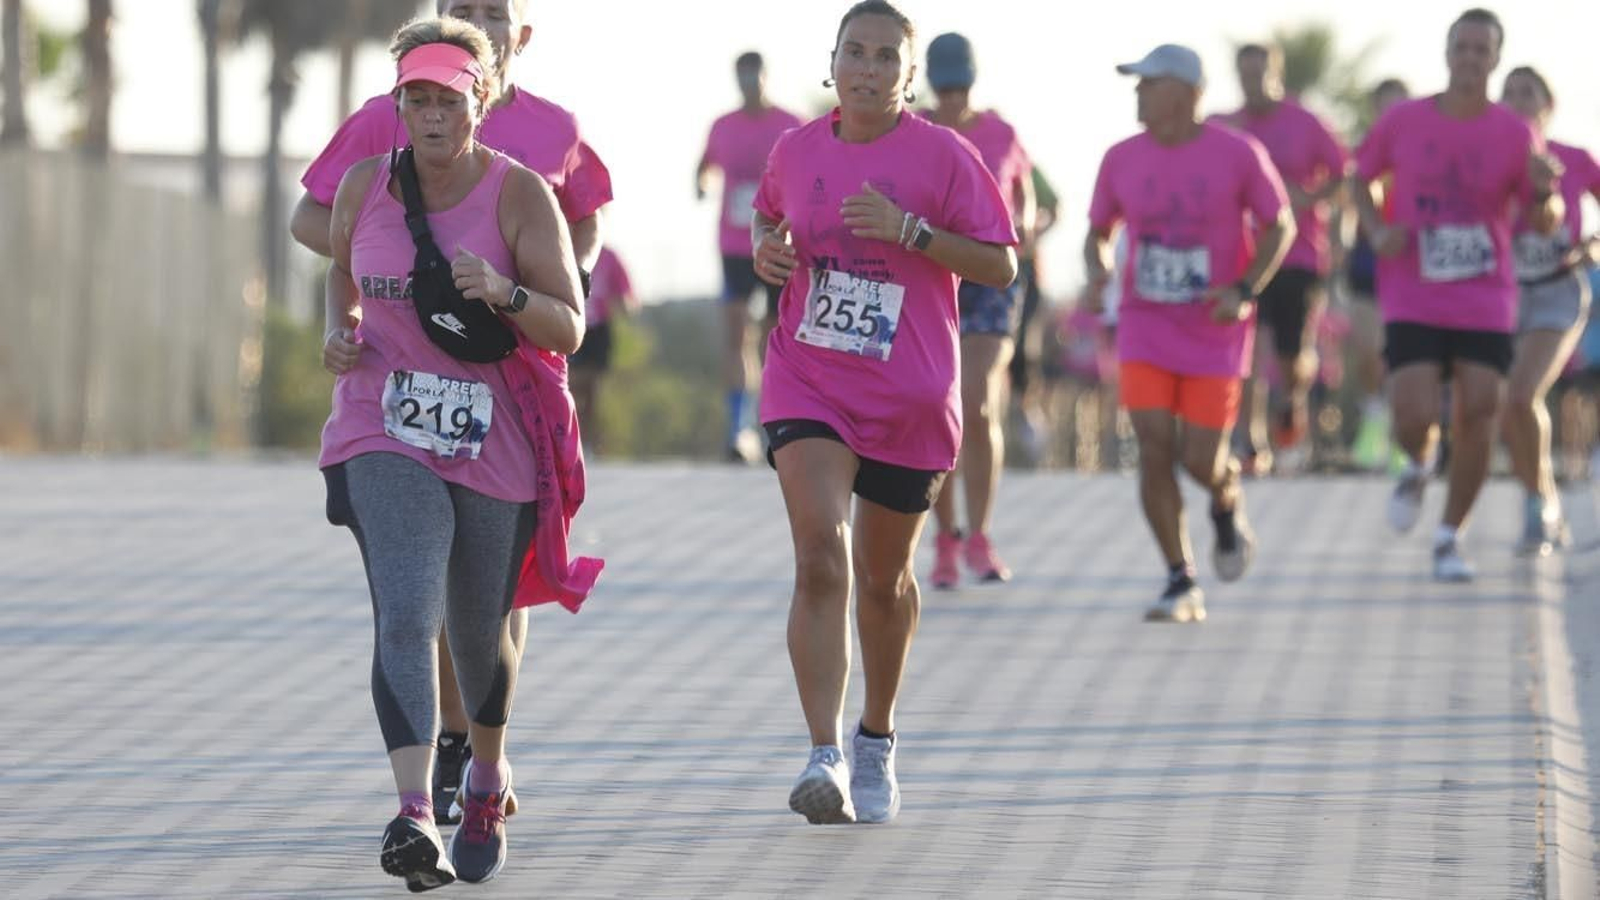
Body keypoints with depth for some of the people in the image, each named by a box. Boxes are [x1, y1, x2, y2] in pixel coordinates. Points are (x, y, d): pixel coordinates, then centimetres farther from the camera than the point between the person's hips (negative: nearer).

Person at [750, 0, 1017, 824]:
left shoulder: (941, 155, -6)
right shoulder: (797, 149, 3)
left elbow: (999, 265, -7)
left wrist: (908, 230, -20)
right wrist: (766, 245, 2)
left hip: (909, 394, -1)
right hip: (806, 383, 1)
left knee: (882, 576, 14)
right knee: (820, 556, -19)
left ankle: (877, 739, 38)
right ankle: (825, 757, -26)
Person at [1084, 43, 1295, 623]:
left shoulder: (1239, 155, -9)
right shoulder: (1122, 160, 0)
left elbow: (1280, 226, 0)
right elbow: (1098, 232, 13)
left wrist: (1245, 291, -14)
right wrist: (1097, 270, -10)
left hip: (1215, 330, -2)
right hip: (1145, 327, 2)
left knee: (1202, 460, -4)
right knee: (1154, 449, -10)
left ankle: (1229, 506, 34)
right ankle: (1181, 583, 0)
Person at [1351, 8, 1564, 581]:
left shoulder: (1515, 135, -2)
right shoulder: (1402, 122, -1)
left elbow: (1544, 226, 2)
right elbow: (1360, 177, 14)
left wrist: (1544, 194, -22)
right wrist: (1376, 231, -4)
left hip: (1486, 304, 1)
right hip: (1412, 302, -1)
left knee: (1477, 420, -5)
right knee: (1414, 417, -14)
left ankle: (1449, 539, 12)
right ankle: (1416, 468, 23)